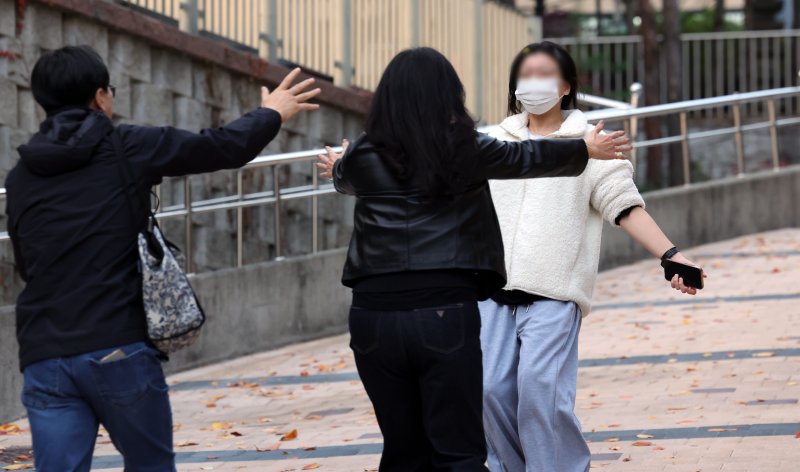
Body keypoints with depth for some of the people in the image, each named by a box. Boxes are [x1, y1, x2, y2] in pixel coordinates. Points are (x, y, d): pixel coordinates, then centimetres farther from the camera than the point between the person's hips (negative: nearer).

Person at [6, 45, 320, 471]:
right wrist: (270, 114, 26)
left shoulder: (21, 179, 12)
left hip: (43, 357, 3)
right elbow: (224, 148, 7)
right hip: (118, 349, -3)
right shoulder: (125, 148, 0)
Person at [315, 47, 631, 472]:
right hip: (445, 312, -3)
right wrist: (587, 149, 37)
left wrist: (337, 168, 57)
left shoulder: (361, 158, 7)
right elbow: (526, 158, 17)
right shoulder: (464, 151, 0)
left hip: (374, 314, 3)